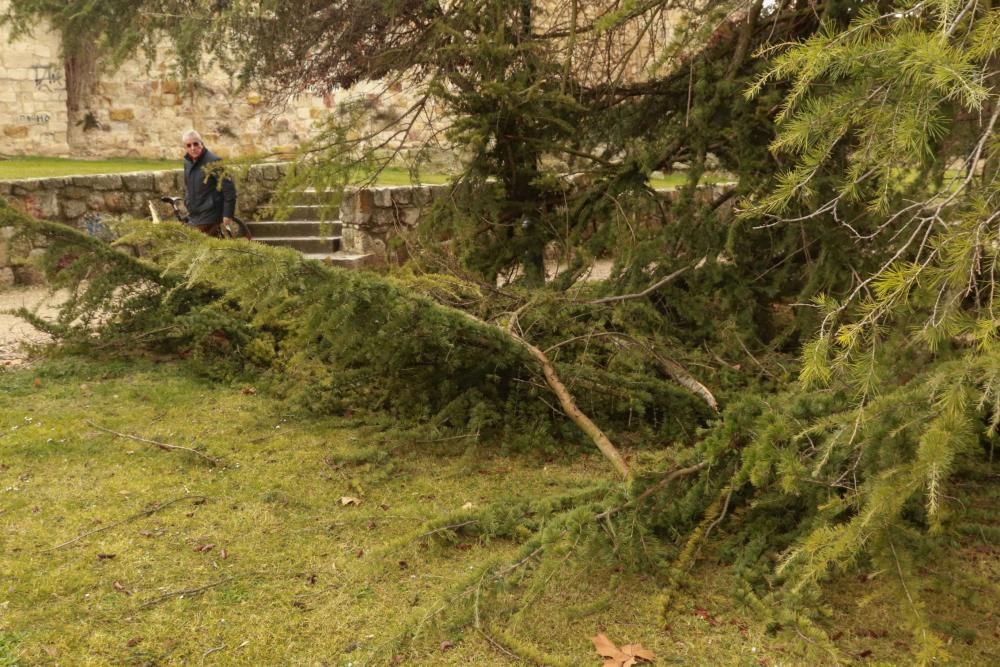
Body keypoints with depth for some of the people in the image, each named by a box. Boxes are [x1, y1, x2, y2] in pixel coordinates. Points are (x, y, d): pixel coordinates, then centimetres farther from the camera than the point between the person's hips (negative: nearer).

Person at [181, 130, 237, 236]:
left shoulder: (213, 161, -15)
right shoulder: (187, 162, 9)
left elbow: (229, 188, -16)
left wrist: (228, 214, -17)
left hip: (209, 219, -7)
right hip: (193, 218, 8)